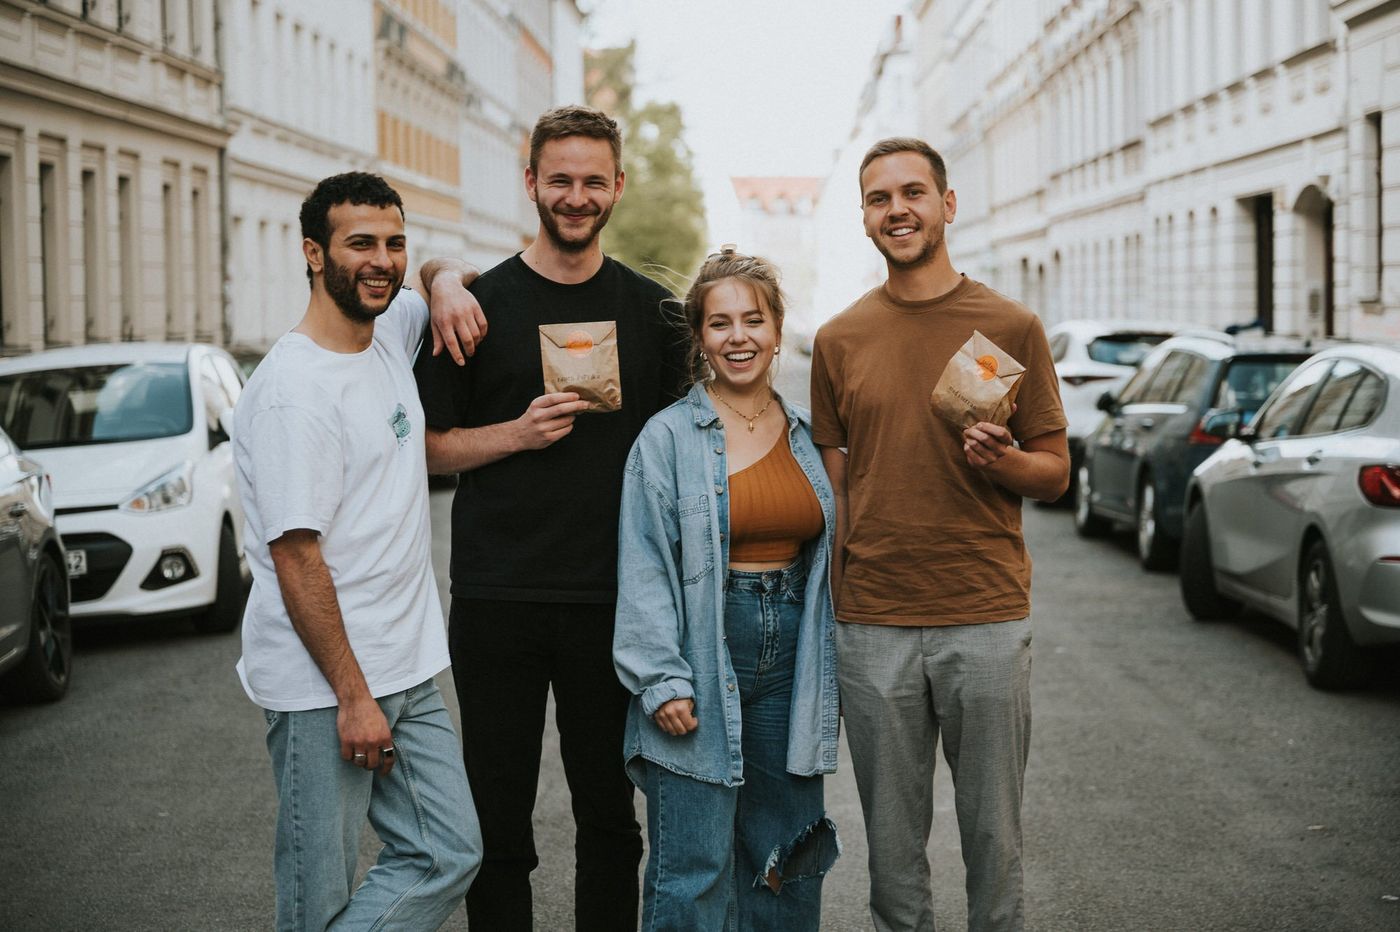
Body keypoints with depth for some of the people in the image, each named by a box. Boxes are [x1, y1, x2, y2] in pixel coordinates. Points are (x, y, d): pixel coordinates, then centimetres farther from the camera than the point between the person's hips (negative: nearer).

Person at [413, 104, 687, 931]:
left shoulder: (652, 310, 8)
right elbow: (429, 446, 3)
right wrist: (518, 434, -14)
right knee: (498, 816, 6)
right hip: (497, 598, -1)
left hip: (614, 599, 2)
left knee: (610, 814, 10)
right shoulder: (479, 304, 2)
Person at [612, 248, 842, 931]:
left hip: (790, 663, 5)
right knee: (693, 870, -3)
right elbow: (645, 572, -7)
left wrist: (833, 677, 13)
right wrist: (662, 680, -14)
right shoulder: (668, 438, -3)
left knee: (788, 859, 11)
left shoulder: (808, 437, 11)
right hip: (703, 665, -5)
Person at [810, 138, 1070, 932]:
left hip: (987, 619, -2)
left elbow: (1055, 474, 4)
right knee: (893, 842, 9)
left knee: (994, 836, 6)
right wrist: (825, 609, 9)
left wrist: (1002, 459, -18)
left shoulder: (1011, 327, 1)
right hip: (872, 624, 2)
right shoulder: (839, 340, 8)